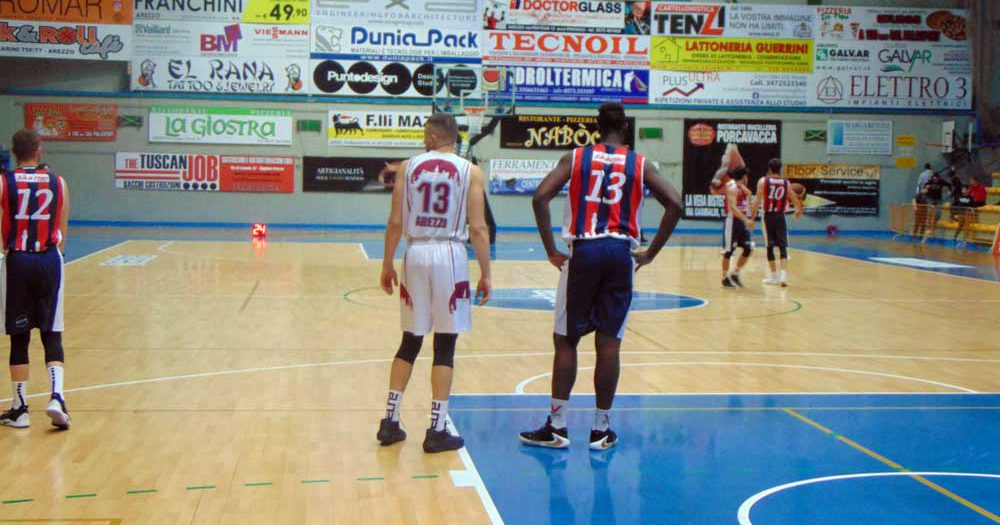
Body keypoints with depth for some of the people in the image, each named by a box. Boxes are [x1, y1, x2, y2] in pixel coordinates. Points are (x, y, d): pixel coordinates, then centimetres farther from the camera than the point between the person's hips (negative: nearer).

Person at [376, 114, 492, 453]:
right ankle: (437, 431, 4)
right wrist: (485, 274, 0)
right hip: (450, 255, -2)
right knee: (445, 345, 3)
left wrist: (387, 264, 12)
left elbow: (395, 222, 2)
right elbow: (478, 228, -6)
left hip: (416, 253, 2)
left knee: (410, 341, 14)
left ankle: (390, 421, 16)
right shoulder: (470, 172, 0)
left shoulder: (408, 167, 5)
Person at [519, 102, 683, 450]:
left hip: (583, 251, -1)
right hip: (621, 254, 1)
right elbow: (674, 204, -2)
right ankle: (601, 431, 12)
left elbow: (540, 197, -6)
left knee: (566, 341, 8)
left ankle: (557, 427, 9)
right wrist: (650, 253, 3)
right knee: (609, 345, 6)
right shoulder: (640, 164, 6)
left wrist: (551, 251, -1)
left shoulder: (575, 158, 5)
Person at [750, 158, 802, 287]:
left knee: (770, 247, 8)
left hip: (768, 217, -1)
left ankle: (774, 276, 12)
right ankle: (784, 274, -9)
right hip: (780, 217, 1)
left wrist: (752, 216, -8)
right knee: (782, 247, 5)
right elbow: (795, 200, 8)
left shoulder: (763, 181, -5)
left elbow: (757, 201, -11)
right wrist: (798, 211, 28)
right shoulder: (786, 183, 2)